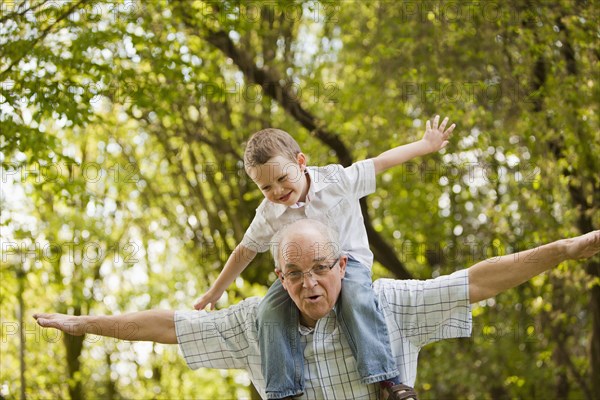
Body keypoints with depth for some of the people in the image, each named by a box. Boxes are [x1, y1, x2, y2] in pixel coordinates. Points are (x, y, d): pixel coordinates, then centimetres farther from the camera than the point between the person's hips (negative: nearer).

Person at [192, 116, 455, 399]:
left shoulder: (337, 180, -16)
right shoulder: (268, 214, -8)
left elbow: (381, 162, -6)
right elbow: (244, 252, 5)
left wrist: (427, 145, 2)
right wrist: (215, 292, 10)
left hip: (349, 260, -3)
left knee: (355, 298, -36)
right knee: (269, 310, -24)